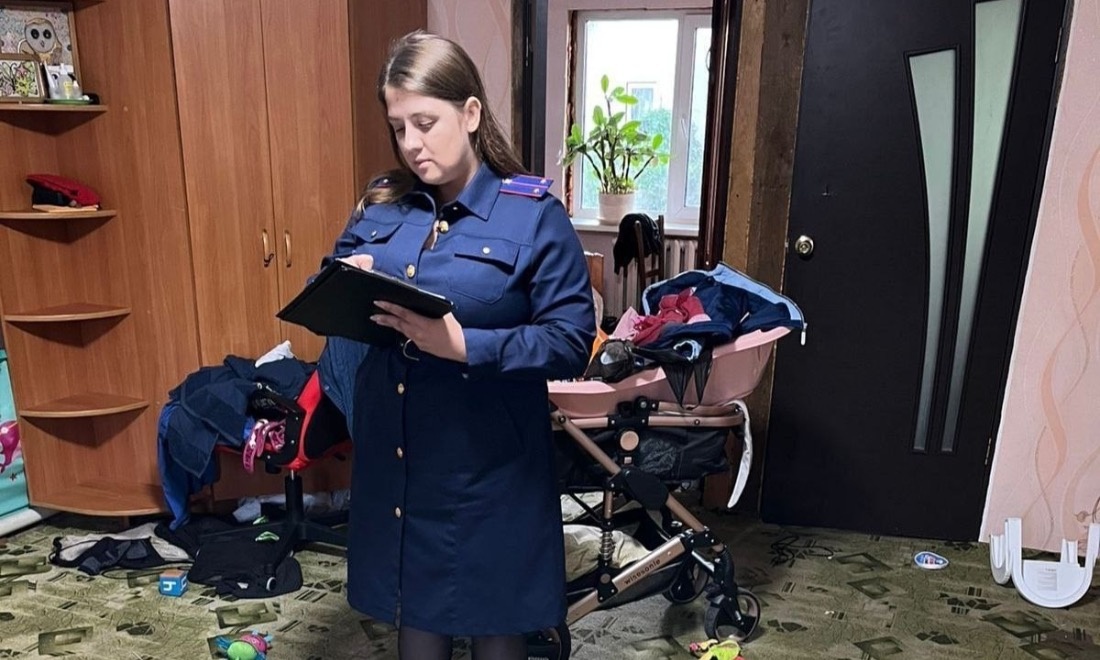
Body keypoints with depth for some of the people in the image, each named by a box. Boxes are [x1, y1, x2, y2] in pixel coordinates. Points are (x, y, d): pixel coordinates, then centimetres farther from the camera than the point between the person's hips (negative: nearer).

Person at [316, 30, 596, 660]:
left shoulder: (534, 213, -11)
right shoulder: (381, 204, 4)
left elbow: (573, 339, -16)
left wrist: (464, 344, -27)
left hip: (486, 458, -4)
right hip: (392, 448, 5)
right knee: (414, 600, 22)